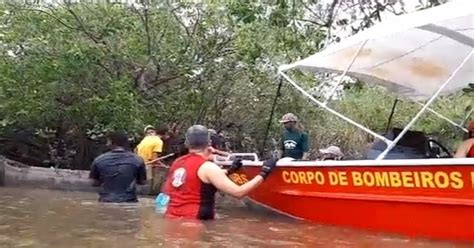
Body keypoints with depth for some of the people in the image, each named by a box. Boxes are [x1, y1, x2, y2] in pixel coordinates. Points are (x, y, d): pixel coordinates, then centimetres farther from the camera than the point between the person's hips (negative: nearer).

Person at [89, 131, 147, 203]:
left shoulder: (99, 160, -2)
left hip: (106, 202, 0)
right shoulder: (137, 160, -2)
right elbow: (142, 181, 7)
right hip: (129, 202, 0)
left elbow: (94, 182, 6)